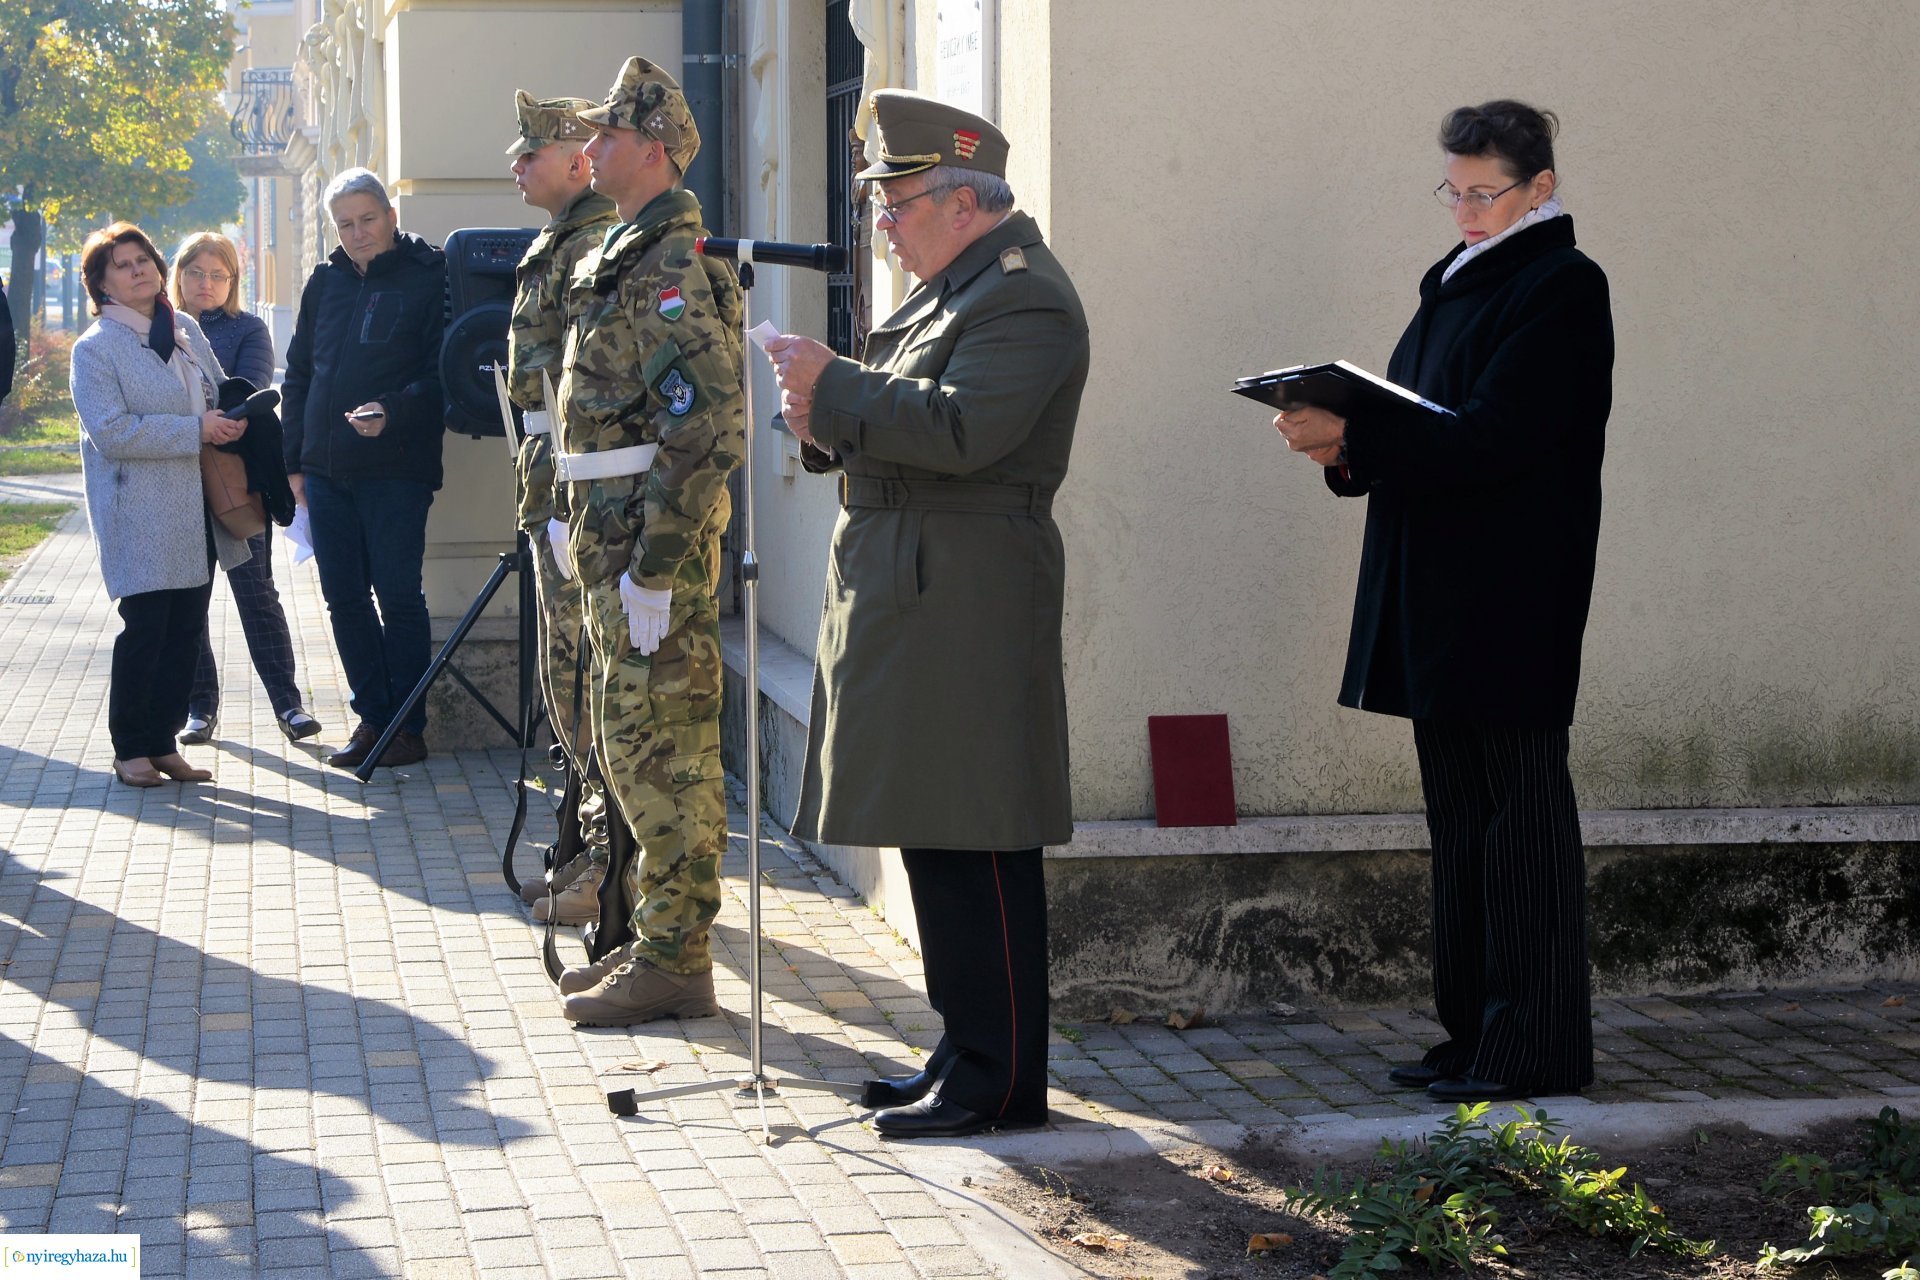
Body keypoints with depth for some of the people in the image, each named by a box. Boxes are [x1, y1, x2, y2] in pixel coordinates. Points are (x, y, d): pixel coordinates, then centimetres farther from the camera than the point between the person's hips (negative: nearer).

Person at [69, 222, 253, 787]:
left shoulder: (187, 330, 13)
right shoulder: (95, 348, -7)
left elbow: (221, 395, 25)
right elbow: (111, 432, -18)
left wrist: (233, 421, 0)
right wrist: (196, 430, -19)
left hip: (199, 515, 6)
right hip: (142, 518, -6)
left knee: (186, 629, 8)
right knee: (145, 629, -5)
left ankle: (163, 741, 18)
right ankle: (130, 750, 7)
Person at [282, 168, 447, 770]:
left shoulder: (429, 279, -5)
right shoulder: (324, 282, 13)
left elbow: (443, 376, -10)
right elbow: (298, 375, 19)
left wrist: (392, 411, -26)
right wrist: (295, 460, 14)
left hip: (396, 471, -6)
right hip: (327, 471, 6)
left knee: (398, 597, -1)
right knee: (344, 597, 8)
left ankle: (408, 726, 7)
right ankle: (372, 716, 18)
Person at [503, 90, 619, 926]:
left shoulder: (595, 247, -14)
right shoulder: (559, 245, 19)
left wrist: (570, 508, -24)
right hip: (556, 485, 11)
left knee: (582, 677, -7)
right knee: (570, 676, 15)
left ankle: (611, 869, -2)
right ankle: (591, 844, 23)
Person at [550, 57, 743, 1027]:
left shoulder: (669, 267, -17)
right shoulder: (624, 258, 16)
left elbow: (706, 430, -24)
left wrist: (652, 570, -24)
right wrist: (582, 523, 20)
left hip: (653, 545, -11)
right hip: (615, 539, 11)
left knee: (662, 749, -5)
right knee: (632, 745, 16)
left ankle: (674, 965, 1)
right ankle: (658, 937, 25)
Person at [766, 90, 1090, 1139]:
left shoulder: (1023, 297, -13)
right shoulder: (948, 294, 20)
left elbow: (960, 431, -25)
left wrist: (834, 387, -17)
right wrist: (827, 423, 3)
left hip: (965, 608, -10)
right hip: (910, 603, 10)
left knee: (973, 847, -6)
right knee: (935, 839, 14)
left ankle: (1001, 1080, 0)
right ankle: (965, 1052, 22)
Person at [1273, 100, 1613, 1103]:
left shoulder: (1560, 286, -9)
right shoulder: (1453, 282, 19)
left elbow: (1492, 438, -20)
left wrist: (1352, 440, -22)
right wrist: (1346, 450, -3)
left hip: (1510, 599, -9)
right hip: (1439, 601, 9)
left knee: (1520, 814, -5)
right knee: (1459, 820, 12)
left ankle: (1537, 1046, 1)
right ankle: (1474, 1032, 19)